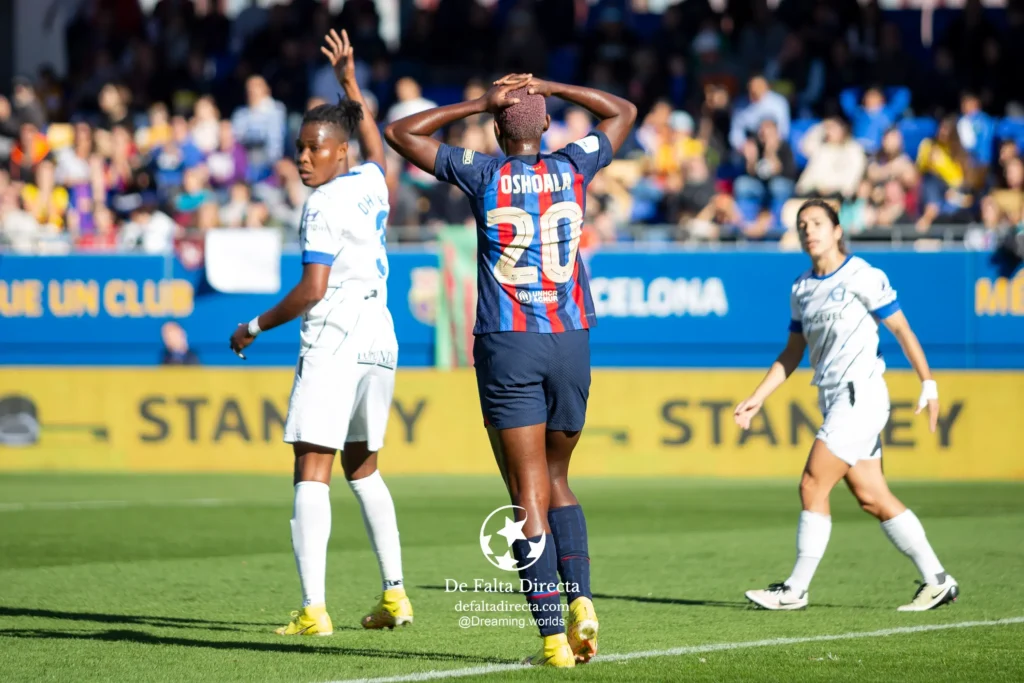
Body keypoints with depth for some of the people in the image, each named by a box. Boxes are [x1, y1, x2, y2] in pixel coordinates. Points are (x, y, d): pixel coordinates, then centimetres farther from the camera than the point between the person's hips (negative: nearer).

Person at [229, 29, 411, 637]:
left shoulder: (324, 205, -10)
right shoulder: (373, 184, 12)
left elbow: (312, 289, -14)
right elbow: (378, 146, 36)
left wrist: (256, 326, -2)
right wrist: (350, 82, 45)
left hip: (334, 342, -8)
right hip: (380, 342, 8)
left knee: (312, 470, -9)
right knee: (364, 468, 20)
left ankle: (314, 609, -19)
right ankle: (395, 593, 17)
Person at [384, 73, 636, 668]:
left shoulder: (484, 174, -3)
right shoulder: (573, 168, 3)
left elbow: (400, 132, 8)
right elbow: (624, 112, 22)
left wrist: (479, 103, 7)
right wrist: (548, 87, 16)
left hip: (507, 346, -3)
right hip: (571, 340, 3)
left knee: (530, 495, -3)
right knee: (557, 481, 19)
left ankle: (553, 636, -9)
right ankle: (581, 600, 1)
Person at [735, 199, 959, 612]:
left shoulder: (861, 276, -8)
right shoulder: (802, 289, 13)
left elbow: (901, 330, -4)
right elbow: (792, 354, 20)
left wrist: (928, 384, -7)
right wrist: (757, 399, 13)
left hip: (860, 394, -7)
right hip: (834, 401, 7)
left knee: (813, 486, -11)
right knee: (872, 499, 5)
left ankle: (795, 590, -5)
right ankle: (937, 581, 12)